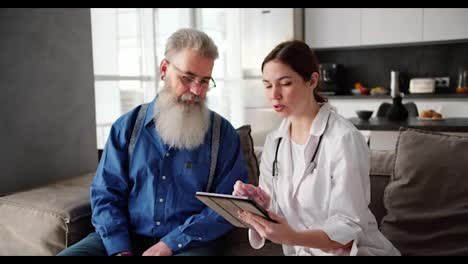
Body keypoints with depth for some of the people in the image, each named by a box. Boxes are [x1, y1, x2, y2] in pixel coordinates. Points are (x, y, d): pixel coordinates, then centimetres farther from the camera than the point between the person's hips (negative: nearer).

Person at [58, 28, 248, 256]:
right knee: (66, 254, -20)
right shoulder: (127, 126, 5)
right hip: (125, 238, 2)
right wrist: (120, 250, -13)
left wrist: (171, 244, -15)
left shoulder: (222, 133, -1)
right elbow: (106, 193, 3)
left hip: (188, 243, -1)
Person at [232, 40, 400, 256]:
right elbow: (276, 210, 3)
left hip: (353, 250, -4)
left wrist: (293, 237, -32)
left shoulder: (344, 139, -16)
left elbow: (349, 227, -18)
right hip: (301, 250, 5)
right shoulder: (273, 142, 2)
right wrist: (259, 204, -17)